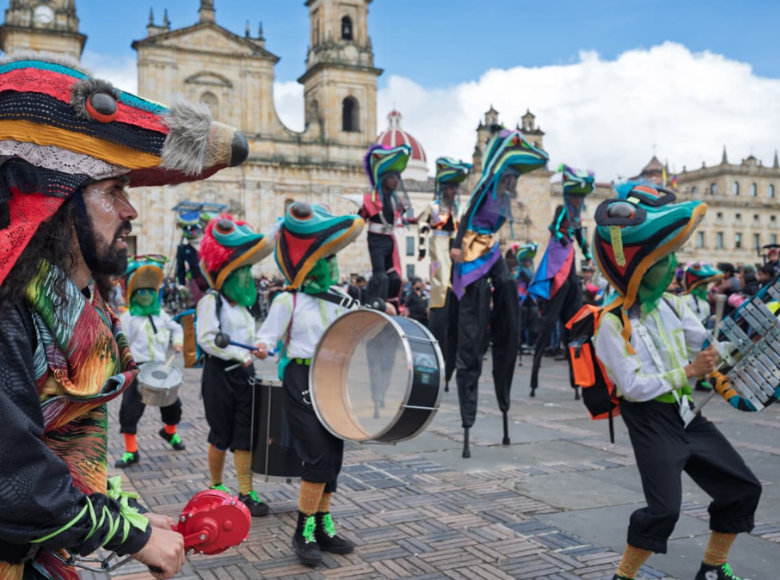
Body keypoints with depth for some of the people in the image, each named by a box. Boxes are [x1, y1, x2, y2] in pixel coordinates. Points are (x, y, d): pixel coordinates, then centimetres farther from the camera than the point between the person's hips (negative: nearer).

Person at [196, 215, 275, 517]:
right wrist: (240, 354, -21)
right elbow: (207, 339, -19)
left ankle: (246, 493, 6)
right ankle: (216, 488, 24)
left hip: (244, 373, 6)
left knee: (245, 435, 3)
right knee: (221, 436, 6)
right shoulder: (211, 300, -9)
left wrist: (256, 347, 7)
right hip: (220, 373, -6)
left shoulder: (242, 302, 15)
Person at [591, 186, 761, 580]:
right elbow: (634, 387, -20)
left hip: (687, 415, 8)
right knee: (664, 508, -17)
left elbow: (707, 347, 14)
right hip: (650, 420, -8)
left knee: (743, 488, 12)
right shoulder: (613, 324, -16)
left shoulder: (673, 305, 5)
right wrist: (688, 372, -20)